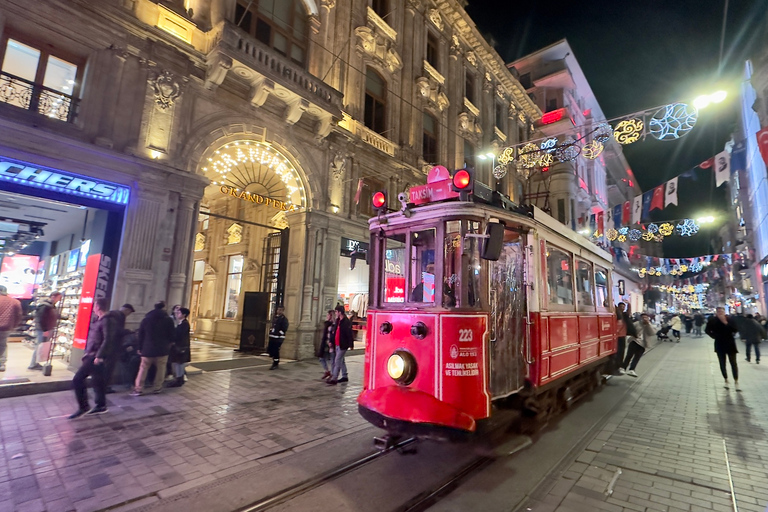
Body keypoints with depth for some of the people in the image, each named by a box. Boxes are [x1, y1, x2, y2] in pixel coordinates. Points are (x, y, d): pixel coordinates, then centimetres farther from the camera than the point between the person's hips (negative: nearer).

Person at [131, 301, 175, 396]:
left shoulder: (146, 319, 5)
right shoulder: (168, 320, -3)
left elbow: (140, 335, 7)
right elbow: (171, 335, 1)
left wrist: (140, 348, 14)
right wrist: (167, 344, 20)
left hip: (147, 348, 3)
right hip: (162, 349, -2)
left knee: (143, 369, 8)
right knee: (160, 369, 6)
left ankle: (138, 389, 7)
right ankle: (157, 388, 9)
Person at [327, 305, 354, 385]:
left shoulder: (346, 322, -17)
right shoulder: (338, 321, 9)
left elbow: (350, 334, -18)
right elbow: (334, 331, 14)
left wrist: (351, 345, -19)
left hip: (343, 345, -9)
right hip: (337, 344, 9)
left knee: (337, 361, -7)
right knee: (341, 360, 18)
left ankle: (334, 378, -2)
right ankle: (345, 376, 30)